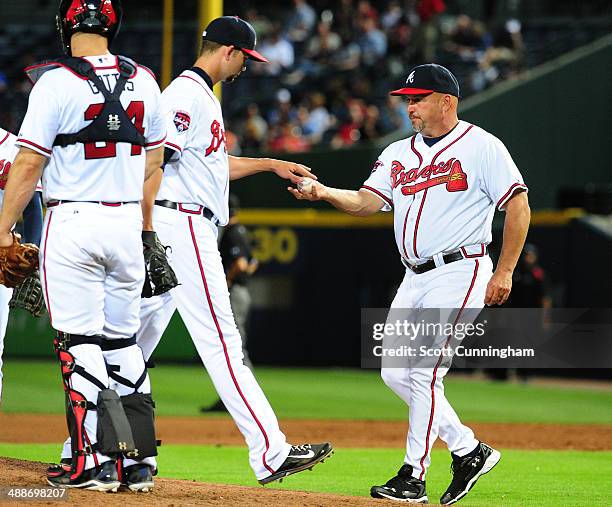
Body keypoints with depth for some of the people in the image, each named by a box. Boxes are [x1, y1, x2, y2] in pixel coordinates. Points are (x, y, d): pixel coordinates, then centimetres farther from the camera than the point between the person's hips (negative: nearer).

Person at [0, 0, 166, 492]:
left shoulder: (56, 82, -10)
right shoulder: (144, 81, 6)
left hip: (72, 222, -5)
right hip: (127, 222, 5)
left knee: (80, 342, -1)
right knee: (123, 341, 12)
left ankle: (96, 461, -6)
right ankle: (139, 459, 10)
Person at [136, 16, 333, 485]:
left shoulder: (203, 96, 22)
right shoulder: (186, 94, -12)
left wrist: (270, 164, 34)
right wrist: (144, 234, -25)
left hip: (192, 230, 11)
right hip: (182, 225, -11)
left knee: (141, 331, 11)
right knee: (221, 340, -12)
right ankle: (270, 454, -14)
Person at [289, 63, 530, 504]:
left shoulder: (481, 146, -5)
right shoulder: (399, 154, 14)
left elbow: (519, 205, -8)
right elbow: (367, 202, 4)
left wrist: (504, 272, -13)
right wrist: (323, 192, -16)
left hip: (459, 273, -8)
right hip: (415, 280, 8)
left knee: (425, 372, -13)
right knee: (395, 373, 5)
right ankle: (468, 450, 17)